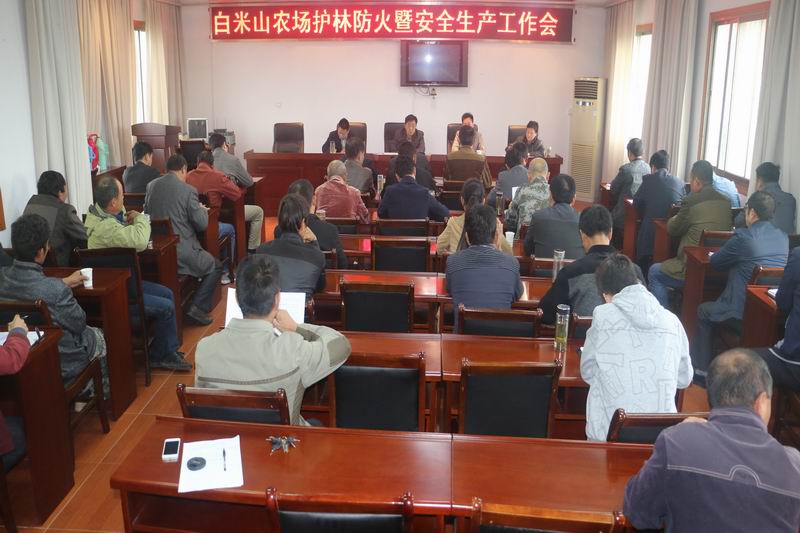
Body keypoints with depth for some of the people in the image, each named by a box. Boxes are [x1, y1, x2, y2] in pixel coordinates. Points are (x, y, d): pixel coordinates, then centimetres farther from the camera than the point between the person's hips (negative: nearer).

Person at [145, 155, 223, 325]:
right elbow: (202, 224, -6)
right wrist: (203, 210, 16)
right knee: (216, 267, 17)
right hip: (180, 250, -6)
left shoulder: (151, 186, 4)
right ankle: (197, 308, 5)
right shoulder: (188, 190, -12)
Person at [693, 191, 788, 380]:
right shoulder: (783, 237, 5)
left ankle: (702, 367, 25)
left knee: (703, 311, 21)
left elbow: (714, 261, -4)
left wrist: (733, 261, 14)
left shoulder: (743, 236, -16)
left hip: (744, 315, -7)